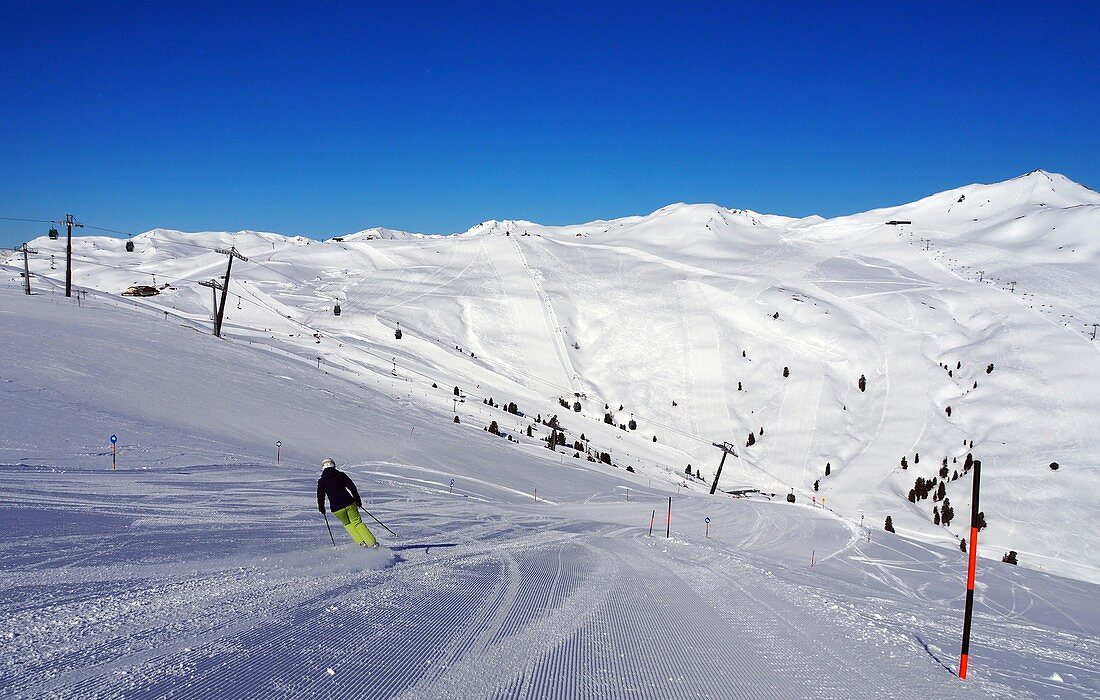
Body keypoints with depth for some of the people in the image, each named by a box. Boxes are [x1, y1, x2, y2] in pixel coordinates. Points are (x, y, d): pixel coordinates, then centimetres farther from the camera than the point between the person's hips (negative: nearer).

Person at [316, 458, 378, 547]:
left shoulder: (321, 481, 4)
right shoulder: (341, 475, 6)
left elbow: (320, 496, 4)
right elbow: (352, 487, 4)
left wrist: (321, 508, 21)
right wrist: (358, 500, 13)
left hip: (336, 509, 0)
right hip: (349, 503, 0)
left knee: (347, 524, 23)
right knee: (357, 523, 10)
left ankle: (361, 542, 11)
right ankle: (372, 543, 0)